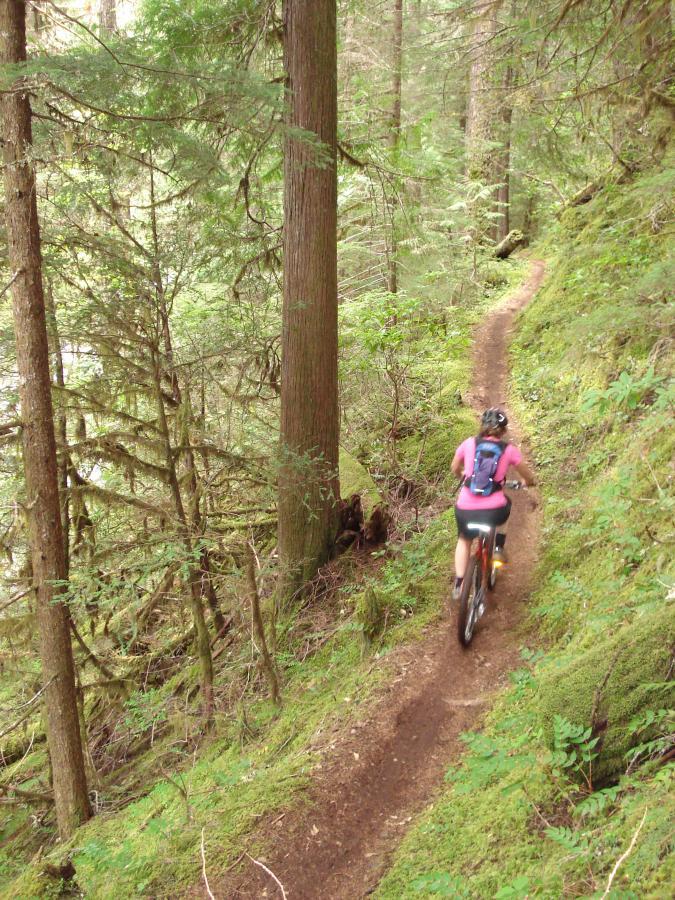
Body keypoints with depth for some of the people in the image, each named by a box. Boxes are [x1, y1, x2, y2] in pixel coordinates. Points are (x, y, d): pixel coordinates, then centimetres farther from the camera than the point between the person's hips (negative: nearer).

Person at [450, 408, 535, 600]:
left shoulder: (468, 444, 4)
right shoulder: (509, 450, 1)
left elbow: (455, 469, 22)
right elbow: (529, 478, 14)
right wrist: (524, 482, 37)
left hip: (465, 510, 1)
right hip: (494, 512, -1)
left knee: (464, 540, 32)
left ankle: (458, 585, 25)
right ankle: (498, 548, 31)